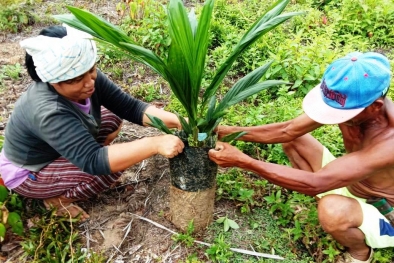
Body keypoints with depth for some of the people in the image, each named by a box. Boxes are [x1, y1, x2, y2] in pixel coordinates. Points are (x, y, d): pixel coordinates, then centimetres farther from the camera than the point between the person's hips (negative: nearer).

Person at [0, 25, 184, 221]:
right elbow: (94, 162, -45)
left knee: (113, 119, -2)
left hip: (57, 149, 8)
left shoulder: (87, 77, -19)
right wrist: (155, 144, -51)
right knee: (110, 167, -26)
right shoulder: (49, 113, -40)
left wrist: (176, 121, -32)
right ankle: (57, 199, 0)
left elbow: (130, 107, -19)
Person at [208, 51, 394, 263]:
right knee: (292, 140, -5)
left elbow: (315, 184, -44)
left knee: (332, 210, -39)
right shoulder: (348, 102, -21)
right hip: (350, 183, 5)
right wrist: (232, 132, -25)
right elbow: (287, 130, -15)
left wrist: (242, 161, -44)